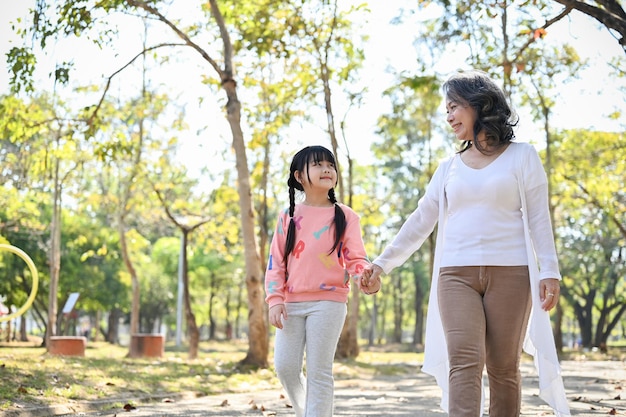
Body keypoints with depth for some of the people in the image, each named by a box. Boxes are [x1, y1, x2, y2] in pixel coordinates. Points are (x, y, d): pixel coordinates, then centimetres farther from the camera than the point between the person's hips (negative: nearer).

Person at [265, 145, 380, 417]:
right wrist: (275, 300, -2)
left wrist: (365, 278, -22)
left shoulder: (345, 216, 5)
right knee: (285, 367, 1)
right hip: (292, 303, 2)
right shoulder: (289, 216, 9)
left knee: (319, 371, -2)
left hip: (329, 302, -2)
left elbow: (355, 258, 0)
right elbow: (276, 262, 8)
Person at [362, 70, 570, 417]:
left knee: (503, 368, -2)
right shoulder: (449, 168, 17)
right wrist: (383, 263, 13)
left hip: (510, 273, -2)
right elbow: (420, 222, 17)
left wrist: (549, 271, -7)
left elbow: (538, 218, 2)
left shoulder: (521, 156, 7)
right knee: (464, 362, -13)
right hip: (457, 274, 2)